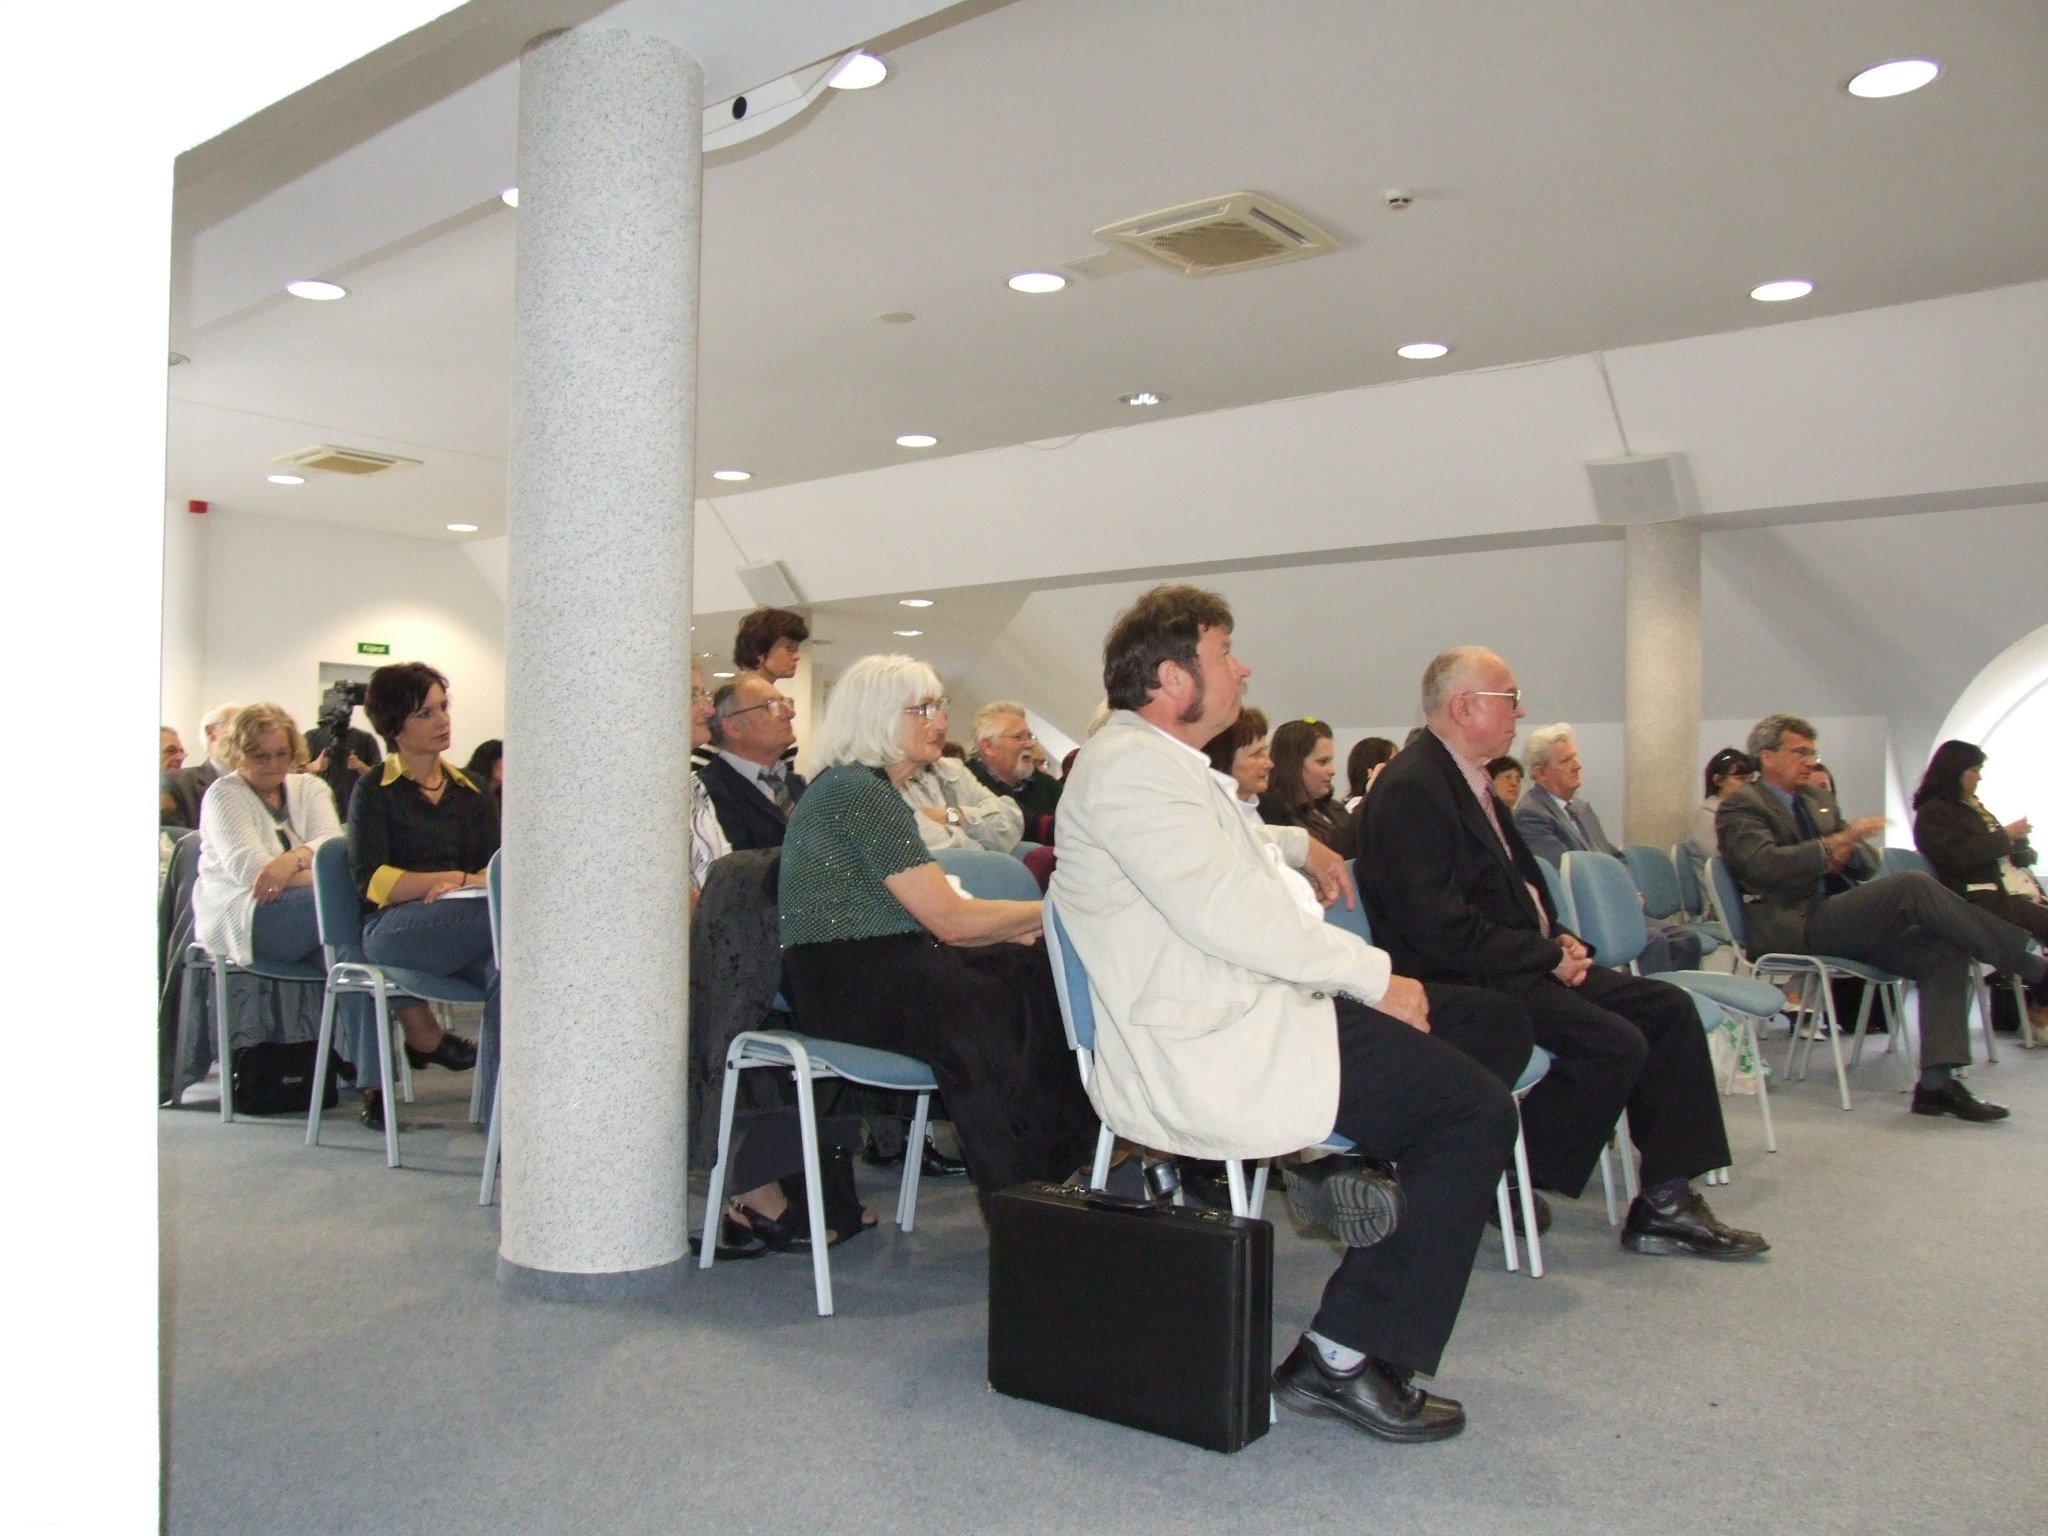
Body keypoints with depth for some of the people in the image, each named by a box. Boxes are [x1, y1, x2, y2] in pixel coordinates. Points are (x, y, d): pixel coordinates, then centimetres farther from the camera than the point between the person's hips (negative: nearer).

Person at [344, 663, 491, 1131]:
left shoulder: (470, 791, 21)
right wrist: (454, 878, -11)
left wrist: (468, 884, -10)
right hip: (393, 929, -4)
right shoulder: (374, 791, 8)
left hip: (464, 930, 4)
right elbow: (372, 881, -4)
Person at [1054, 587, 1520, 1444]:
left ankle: (1333, 1159, 23)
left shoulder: (1159, 763, 19)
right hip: (1202, 1057, -11)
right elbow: (1226, 909, -23)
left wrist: (1299, 844, 31)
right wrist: (1374, 976, -16)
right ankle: (1345, 1358, -8)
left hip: (1222, 1020, 11)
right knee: (1478, 1111, -12)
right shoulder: (1128, 765, -15)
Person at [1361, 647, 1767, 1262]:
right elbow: (1441, 928, -23)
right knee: (1616, 1043, -24)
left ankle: (1666, 1203, 4)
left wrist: (1559, 939, 3)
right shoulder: (1410, 789, -18)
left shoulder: (1470, 780, 15)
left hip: (1522, 963, 11)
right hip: (1463, 982, -11)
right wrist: (1546, 957, -15)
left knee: (1670, 1008, 2)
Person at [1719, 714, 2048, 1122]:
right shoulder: (1741, 805, 0)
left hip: (1842, 926, 9)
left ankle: (1937, 1082, -16)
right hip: (1792, 927, -8)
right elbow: (1764, 863, -20)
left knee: (1944, 950, -14)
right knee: (1913, 885, -24)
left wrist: (1846, 853, -2)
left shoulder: (1815, 804, 26)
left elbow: (1868, 864, 21)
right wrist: (1836, 843, -26)